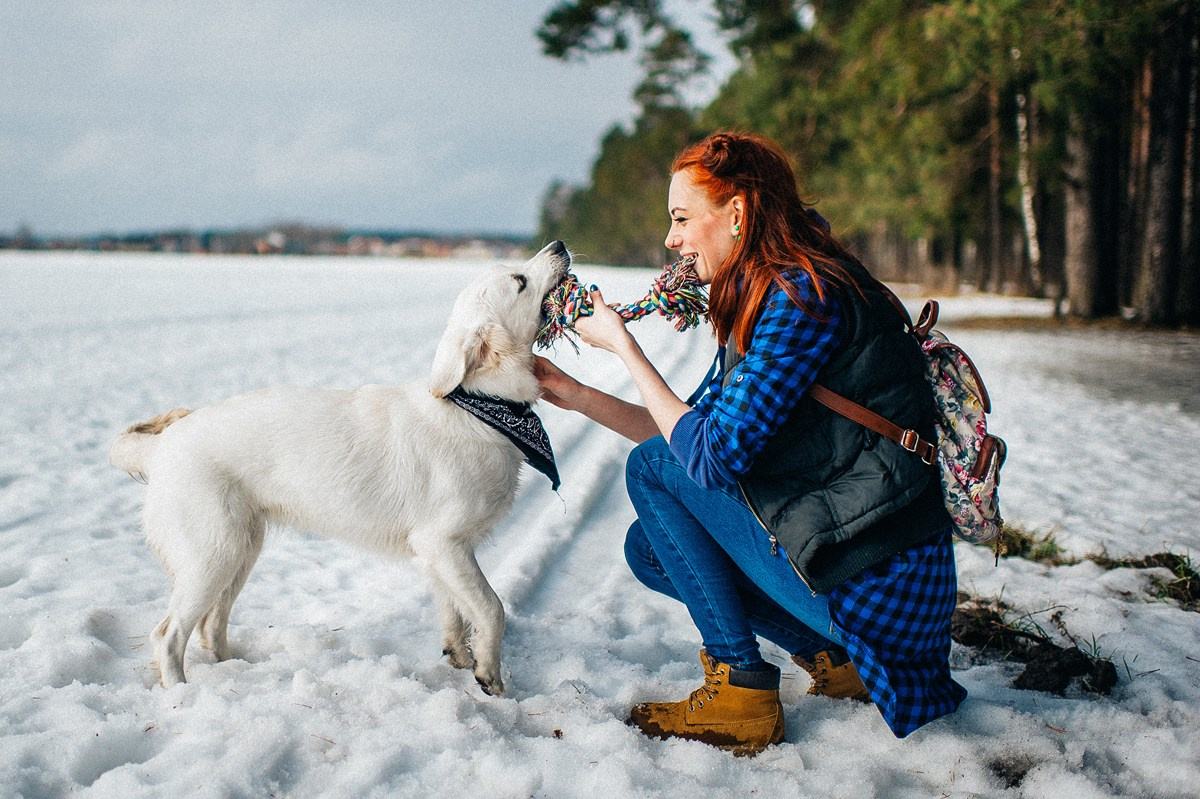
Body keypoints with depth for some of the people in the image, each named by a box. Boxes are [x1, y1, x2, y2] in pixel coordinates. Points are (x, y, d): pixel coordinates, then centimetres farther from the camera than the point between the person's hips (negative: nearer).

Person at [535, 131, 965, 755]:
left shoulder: (804, 296, -18)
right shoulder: (756, 306, 12)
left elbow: (714, 455, -22)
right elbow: (689, 430, 17)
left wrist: (623, 346, -12)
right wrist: (575, 394, 12)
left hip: (873, 580, -10)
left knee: (650, 468, -6)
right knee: (649, 547, 15)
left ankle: (741, 691, -2)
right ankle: (834, 658, 13)